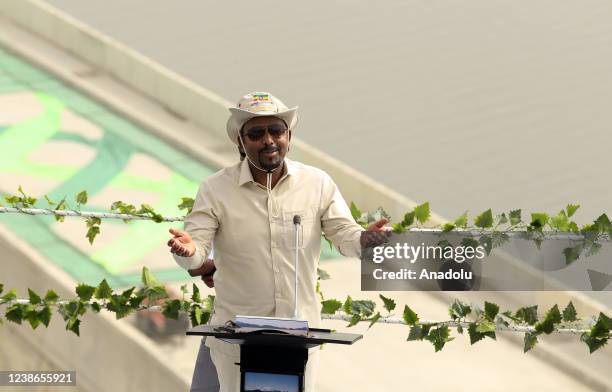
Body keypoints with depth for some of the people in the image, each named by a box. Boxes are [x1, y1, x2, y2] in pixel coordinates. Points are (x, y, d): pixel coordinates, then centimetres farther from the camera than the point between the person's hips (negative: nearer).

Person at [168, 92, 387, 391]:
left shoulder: (318, 183, 1)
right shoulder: (215, 189, -3)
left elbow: (344, 234, 0)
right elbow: (196, 255, -7)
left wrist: (364, 239, -24)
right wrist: (188, 250, -32)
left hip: (301, 329, 1)